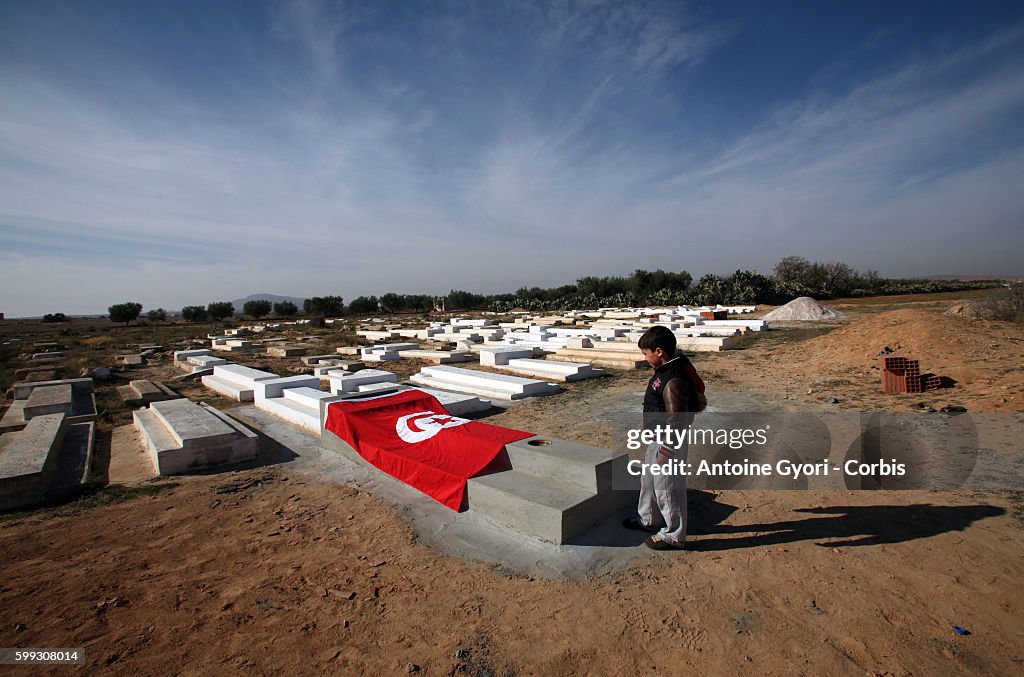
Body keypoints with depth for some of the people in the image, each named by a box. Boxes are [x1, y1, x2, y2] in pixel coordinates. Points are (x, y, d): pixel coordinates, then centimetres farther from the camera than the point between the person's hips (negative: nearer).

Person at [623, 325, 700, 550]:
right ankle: (649, 519, 45)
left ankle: (674, 536, 24)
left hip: (669, 442, -11)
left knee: (667, 488, 5)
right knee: (648, 480, 25)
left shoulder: (673, 380, -28)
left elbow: (676, 420, -26)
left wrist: (666, 451, -20)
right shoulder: (665, 370, 4)